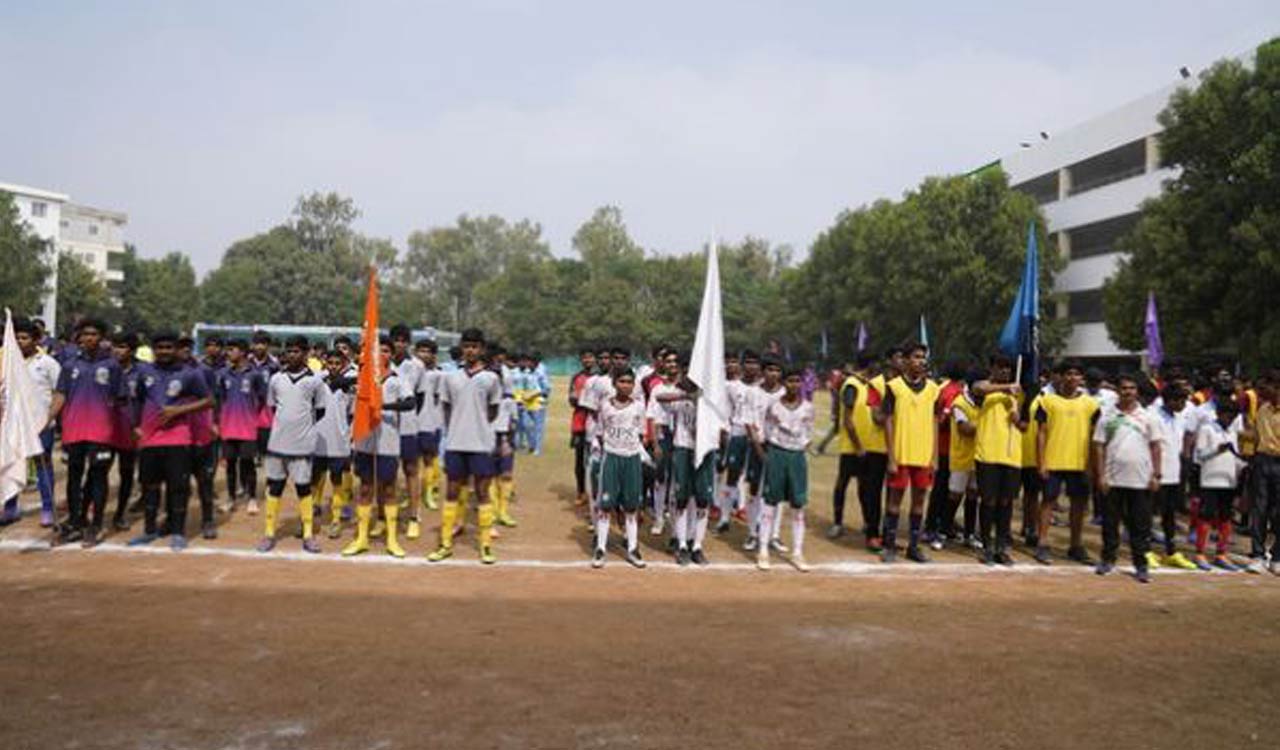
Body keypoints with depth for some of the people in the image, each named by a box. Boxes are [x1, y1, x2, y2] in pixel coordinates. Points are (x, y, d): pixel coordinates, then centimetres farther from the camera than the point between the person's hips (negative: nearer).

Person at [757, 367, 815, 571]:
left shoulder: (807, 407, 2)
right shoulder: (774, 405, -2)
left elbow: (809, 434, 8)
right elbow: (767, 429, 3)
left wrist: (801, 448, -1)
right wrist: (769, 454, -3)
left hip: (798, 456, 2)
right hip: (777, 453, -2)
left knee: (798, 506, 4)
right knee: (770, 502, 2)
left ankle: (797, 553, 12)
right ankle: (763, 551, 8)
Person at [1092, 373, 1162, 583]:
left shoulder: (1147, 416, 5)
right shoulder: (1107, 416, 3)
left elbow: (1155, 447, 6)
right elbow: (1099, 446, 2)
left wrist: (1156, 475, -1)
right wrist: (1101, 475, -4)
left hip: (1141, 480, 0)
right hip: (1113, 480, 0)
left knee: (1141, 525, 3)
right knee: (1110, 522, 8)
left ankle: (1141, 565, 11)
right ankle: (1108, 559, 21)